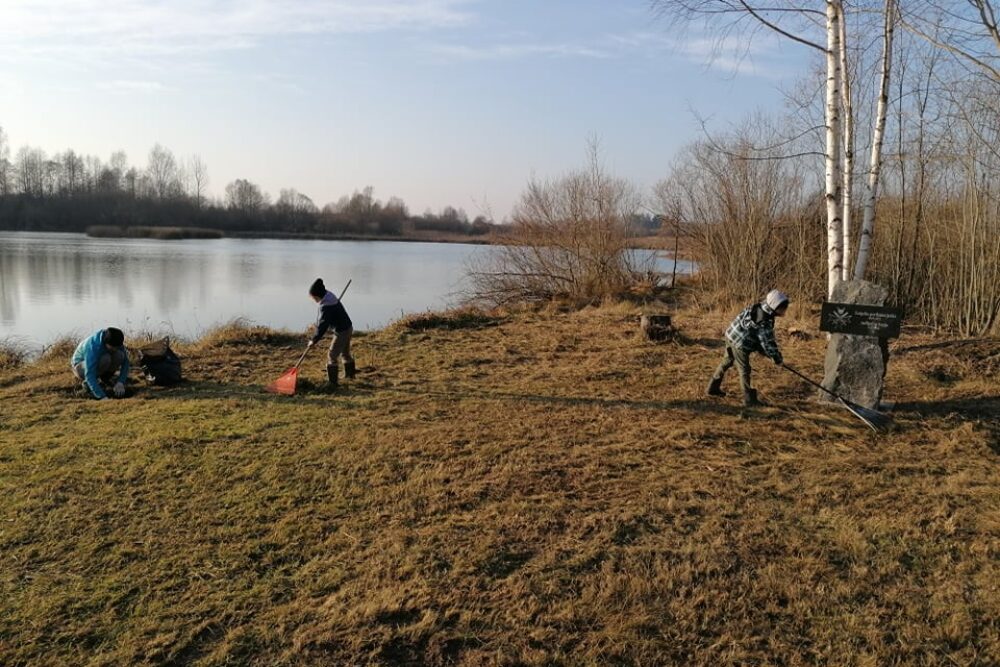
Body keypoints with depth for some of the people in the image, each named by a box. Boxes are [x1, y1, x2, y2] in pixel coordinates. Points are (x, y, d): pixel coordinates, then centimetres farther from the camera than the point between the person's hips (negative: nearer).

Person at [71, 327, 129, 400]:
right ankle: (87, 383, -11)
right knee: (105, 358, -36)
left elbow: (125, 362, -16)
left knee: (120, 355, -26)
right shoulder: (92, 346, -37)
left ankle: (104, 379, -1)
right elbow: (89, 374, -43)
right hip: (81, 366, -5)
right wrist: (102, 396, -51)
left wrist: (120, 382, -33)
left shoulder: (115, 342, -21)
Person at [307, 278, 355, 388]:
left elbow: (323, 325, -27)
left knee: (332, 356, -3)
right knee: (345, 352, 28)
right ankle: (350, 373, 48)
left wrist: (314, 340, -19)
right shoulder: (329, 296, 2)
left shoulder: (326, 306, -27)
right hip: (348, 328, 10)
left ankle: (332, 383, -1)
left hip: (341, 332, -10)